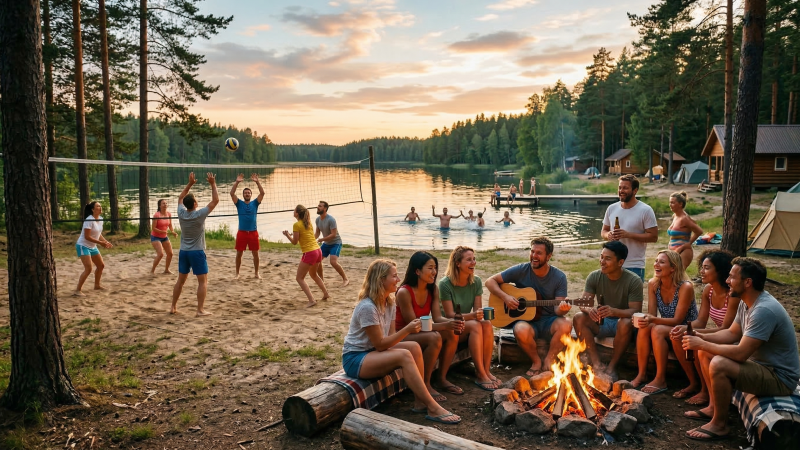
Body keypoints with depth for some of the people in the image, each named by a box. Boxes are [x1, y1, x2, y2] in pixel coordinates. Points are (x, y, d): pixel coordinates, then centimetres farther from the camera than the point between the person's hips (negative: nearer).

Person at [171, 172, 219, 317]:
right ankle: (200, 310, -5)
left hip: (183, 252, 6)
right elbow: (215, 200, -12)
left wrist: (190, 184, 15)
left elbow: (180, 198, 17)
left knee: (180, 280, 16)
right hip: (197, 252, -6)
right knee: (203, 281, 0)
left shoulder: (181, 213, -2)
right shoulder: (199, 214, -17)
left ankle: (173, 307, 22)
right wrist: (213, 184, -7)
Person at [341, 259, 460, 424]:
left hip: (374, 351, 9)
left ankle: (420, 402, -11)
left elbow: (390, 336, 1)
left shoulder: (389, 302, 3)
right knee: (404, 356, -29)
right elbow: (380, 344, -21)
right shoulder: (367, 307, -24)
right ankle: (433, 408, -24)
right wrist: (407, 329, -25)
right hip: (355, 358, -9)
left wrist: (410, 330, -18)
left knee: (414, 347, -14)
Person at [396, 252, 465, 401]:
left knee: (452, 334, -16)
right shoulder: (404, 292, -24)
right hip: (403, 336, -7)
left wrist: (453, 322, -29)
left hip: (422, 332, 7)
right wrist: (445, 325, -33)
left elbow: (437, 317, -5)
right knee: (434, 337, -32)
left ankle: (442, 379, -2)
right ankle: (425, 385, -16)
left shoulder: (433, 289, -1)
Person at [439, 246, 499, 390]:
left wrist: (481, 314, -23)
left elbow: (477, 310, 2)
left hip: (469, 323, 5)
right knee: (475, 325, -32)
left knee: (487, 324, -27)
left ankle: (487, 370, -20)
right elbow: (450, 315, -18)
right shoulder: (445, 284, -16)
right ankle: (481, 374, -29)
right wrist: (472, 315, -32)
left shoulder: (476, 282, 0)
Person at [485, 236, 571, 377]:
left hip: (548, 321, 1)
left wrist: (562, 309, -30)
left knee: (565, 325, -32)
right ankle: (536, 361, -5)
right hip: (525, 319, -1)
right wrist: (505, 297, -16)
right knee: (521, 331, -36)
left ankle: (549, 360, -7)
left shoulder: (559, 277, -2)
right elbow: (490, 281, 0)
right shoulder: (521, 270, -3)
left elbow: (557, 309, -6)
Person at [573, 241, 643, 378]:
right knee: (578, 318, -24)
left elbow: (636, 311, -20)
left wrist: (614, 311, -40)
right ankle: (597, 364, -24)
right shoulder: (594, 277, -6)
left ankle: (611, 367, -19)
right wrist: (589, 310, -35)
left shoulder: (633, 281, -15)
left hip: (621, 322, -3)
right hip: (601, 322, 3)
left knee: (626, 323, -37)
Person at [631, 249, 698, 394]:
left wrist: (653, 320, -36)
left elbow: (678, 320, -22)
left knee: (658, 330, -32)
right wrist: (645, 319, -29)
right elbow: (652, 314, -5)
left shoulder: (685, 287, -22)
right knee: (644, 327, -26)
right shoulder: (653, 284, -6)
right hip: (667, 327, 5)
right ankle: (641, 375, -17)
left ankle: (661, 380, -21)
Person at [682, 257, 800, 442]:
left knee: (718, 365, -30)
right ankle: (714, 407, 16)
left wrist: (702, 344, -21)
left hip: (779, 378, -10)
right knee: (705, 353, 9)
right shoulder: (747, 302, 1)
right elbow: (732, 333, 10)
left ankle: (719, 425, -10)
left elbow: (741, 353, -32)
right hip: (759, 362, 10)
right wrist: (700, 337, -4)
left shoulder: (764, 310, -29)